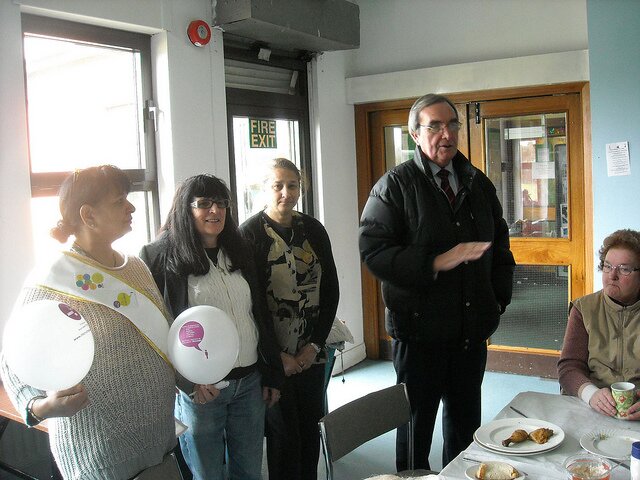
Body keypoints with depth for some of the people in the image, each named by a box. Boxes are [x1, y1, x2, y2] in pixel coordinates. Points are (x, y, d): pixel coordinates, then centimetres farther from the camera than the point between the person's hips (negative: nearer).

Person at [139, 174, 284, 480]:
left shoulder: (237, 252, 10)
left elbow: (261, 315, 12)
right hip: (200, 389, -5)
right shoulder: (163, 257, -7)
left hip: (250, 383, 5)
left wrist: (272, 375, 10)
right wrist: (187, 382, -17)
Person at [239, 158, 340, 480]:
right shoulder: (250, 233, -8)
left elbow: (331, 290, 7)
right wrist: (276, 356, -10)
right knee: (284, 435, 5)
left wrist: (315, 344, -1)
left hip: (311, 353, 4)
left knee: (310, 430, 11)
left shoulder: (314, 230, 6)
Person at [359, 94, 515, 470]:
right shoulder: (395, 185, -7)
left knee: (466, 423, 19)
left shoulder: (478, 184, 10)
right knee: (417, 426, 9)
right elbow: (374, 251, -16)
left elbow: (500, 243, 19)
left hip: (473, 330, 5)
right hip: (420, 330, -5)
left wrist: (500, 297, 8)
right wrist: (436, 263, -25)